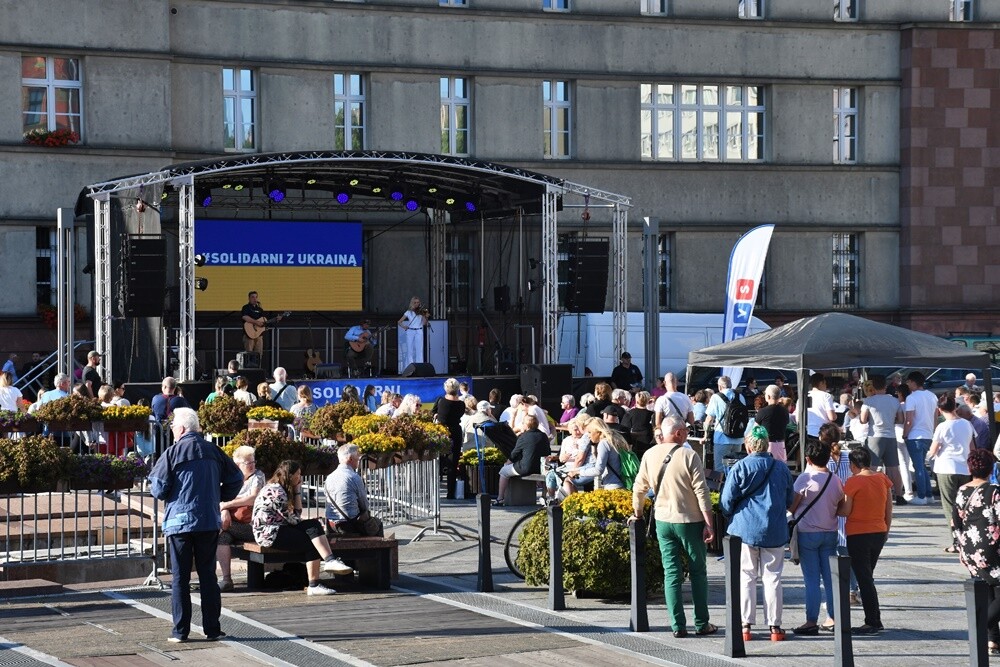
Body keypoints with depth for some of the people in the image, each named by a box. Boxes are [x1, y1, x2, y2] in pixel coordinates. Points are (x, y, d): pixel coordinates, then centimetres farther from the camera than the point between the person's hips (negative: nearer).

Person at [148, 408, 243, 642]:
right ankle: (212, 629, 8)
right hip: (210, 522, 3)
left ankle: (181, 631, 2)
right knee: (208, 574, 9)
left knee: (180, 577, 3)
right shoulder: (213, 451, 5)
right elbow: (236, 478, 8)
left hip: (179, 522, -3)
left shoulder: (172, 453, -8)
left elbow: (159, 489, -8)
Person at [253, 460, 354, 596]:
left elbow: (297, 513, 12)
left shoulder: (279, 488, 18)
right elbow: (292, 519, -14)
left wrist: (297, 490, 8)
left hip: (277, 529, 9)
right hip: (269, 533, -9)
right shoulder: (276, 491, -15)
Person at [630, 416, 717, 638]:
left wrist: (637, 513, 23)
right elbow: (701, 492, -13)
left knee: (671, 574, 6)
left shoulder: (649, 455, 0)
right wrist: (709, 524, -10)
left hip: (663, 521, 4)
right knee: (698, 572, 8)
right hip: (690, 521, -4)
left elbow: (639, 487, 8)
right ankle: (702, 624, 11)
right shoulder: (689, 456, -12)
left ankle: (678, 625, 3)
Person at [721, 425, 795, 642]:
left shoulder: (740, 468, -8)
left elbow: (726, 501, -7)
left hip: (745, 529, -2)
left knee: (746, 577, 5)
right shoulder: (782, 468, 3)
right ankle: (775, 626, 6)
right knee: (772, 578, 7)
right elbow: (790, 501, 12)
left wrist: (734, 516, 12)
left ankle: (745, 625, 4)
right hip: (775, 531, 2)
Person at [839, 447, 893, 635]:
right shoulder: (883, 479, 3)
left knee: (864, 579, 0)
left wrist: (832, 510, 6)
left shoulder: (853, 482, -14)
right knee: (868, 577, 18)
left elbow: (845, 511, -13)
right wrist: (886, 530, 19)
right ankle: (875, 621, 20)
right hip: (879, 533, 6)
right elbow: (889, 510, 8)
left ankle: (872, 623, -1)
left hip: (858, 535, -6)